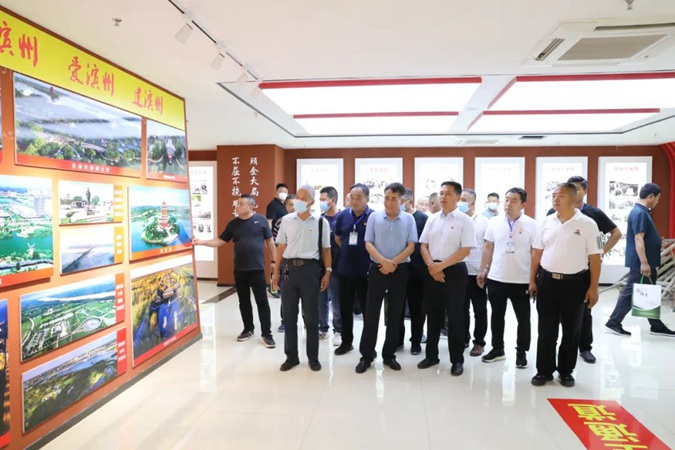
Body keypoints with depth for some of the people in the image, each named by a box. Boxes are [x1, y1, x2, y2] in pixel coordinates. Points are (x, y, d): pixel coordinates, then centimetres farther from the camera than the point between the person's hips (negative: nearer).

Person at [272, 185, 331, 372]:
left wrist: (327, 272, -4)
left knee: (311, 315, 8)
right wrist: (276, 271, 7)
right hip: (289, 268, 2)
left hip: (310, 269, -2)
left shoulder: (321, 222, 0)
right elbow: (281, 247, 9)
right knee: (289, 315, 9)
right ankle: (291, 356, 24)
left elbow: (326, 249, 3)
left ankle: (313, 357, 23)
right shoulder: (286, 220, 5)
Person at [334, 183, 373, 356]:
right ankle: (346, 341, 31)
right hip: (344, 270, 4)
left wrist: (364, 253, -2)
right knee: (345, 308, 15)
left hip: (366, 271, -4)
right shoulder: (342, 215, 2)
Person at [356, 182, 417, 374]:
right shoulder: (374, 217, 0)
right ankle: (366, 355, 14)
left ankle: (389, 354, 23)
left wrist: (393, 263, -14)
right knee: (371, 313, 2)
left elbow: (411, 246, -3)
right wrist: (383, 261, -17)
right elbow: (368, 244, -3)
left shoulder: (408, 219, 0)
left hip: (400, 270, 1)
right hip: (377, 269, 0)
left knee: (395, 315, 9)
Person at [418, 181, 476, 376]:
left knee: (455, 317, 5)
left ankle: (457, 360, 18)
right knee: (433, 315, 12)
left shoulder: (464, 220, -5)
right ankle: (431, 355, 26)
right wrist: (431, 266, -8)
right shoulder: (432, 219, 9)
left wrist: (442, 265, -15)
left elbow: (465, 250, -11)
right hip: (432, 272, 4)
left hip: (454, 272, -4)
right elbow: (424, 246, 8)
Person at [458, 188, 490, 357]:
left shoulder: (484, 221, -3)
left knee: (479, 310, 8)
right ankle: (463, 338, 27)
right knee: (462, 308, 13)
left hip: (477, 272, -2)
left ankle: (479, 342, 19)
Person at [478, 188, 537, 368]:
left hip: (521, 280, -2)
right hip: (495, 278, 3)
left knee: (523, 318, 9)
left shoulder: (531, 224, -5)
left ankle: (521, 352, 25)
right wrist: (482, 270, 7)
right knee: (497, 316, 14)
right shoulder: (494, 223, 2)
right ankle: (497, 348, 28)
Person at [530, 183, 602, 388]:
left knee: (571, 331, 10)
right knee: (546, 330, 8)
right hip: (547, 281, 2)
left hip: (575, 283, -2)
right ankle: (544, 370, 21)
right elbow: (537, 253, 8)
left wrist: (593, 287, -8)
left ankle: (566, 371, 26)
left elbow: (594, 258, -5)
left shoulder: (587, 224, -5)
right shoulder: (545, 223, 4)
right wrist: (532, 280, 6)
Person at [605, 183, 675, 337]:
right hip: (640, 263, -10)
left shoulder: (642, 211, 13)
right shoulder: (639, 213, -19)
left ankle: (656, 326, 24)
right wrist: (644, 263, -26)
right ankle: (613, 322, 5)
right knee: (630, 293, -3)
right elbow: (638, 239, -24)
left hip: (646, 261, 10)